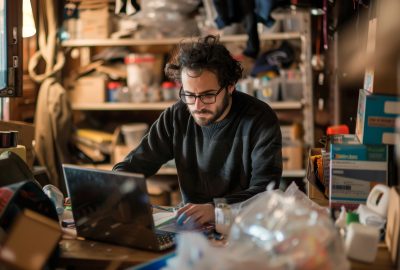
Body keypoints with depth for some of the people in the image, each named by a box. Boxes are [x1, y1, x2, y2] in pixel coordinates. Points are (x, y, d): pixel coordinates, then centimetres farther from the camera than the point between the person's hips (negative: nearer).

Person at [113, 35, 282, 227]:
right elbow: (131, 166, 5)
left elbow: (265, 191, -19)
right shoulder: (176, 117, -1)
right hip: (191, 226, 3)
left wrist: (214, 209, -36)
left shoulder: (260, 119, -11)